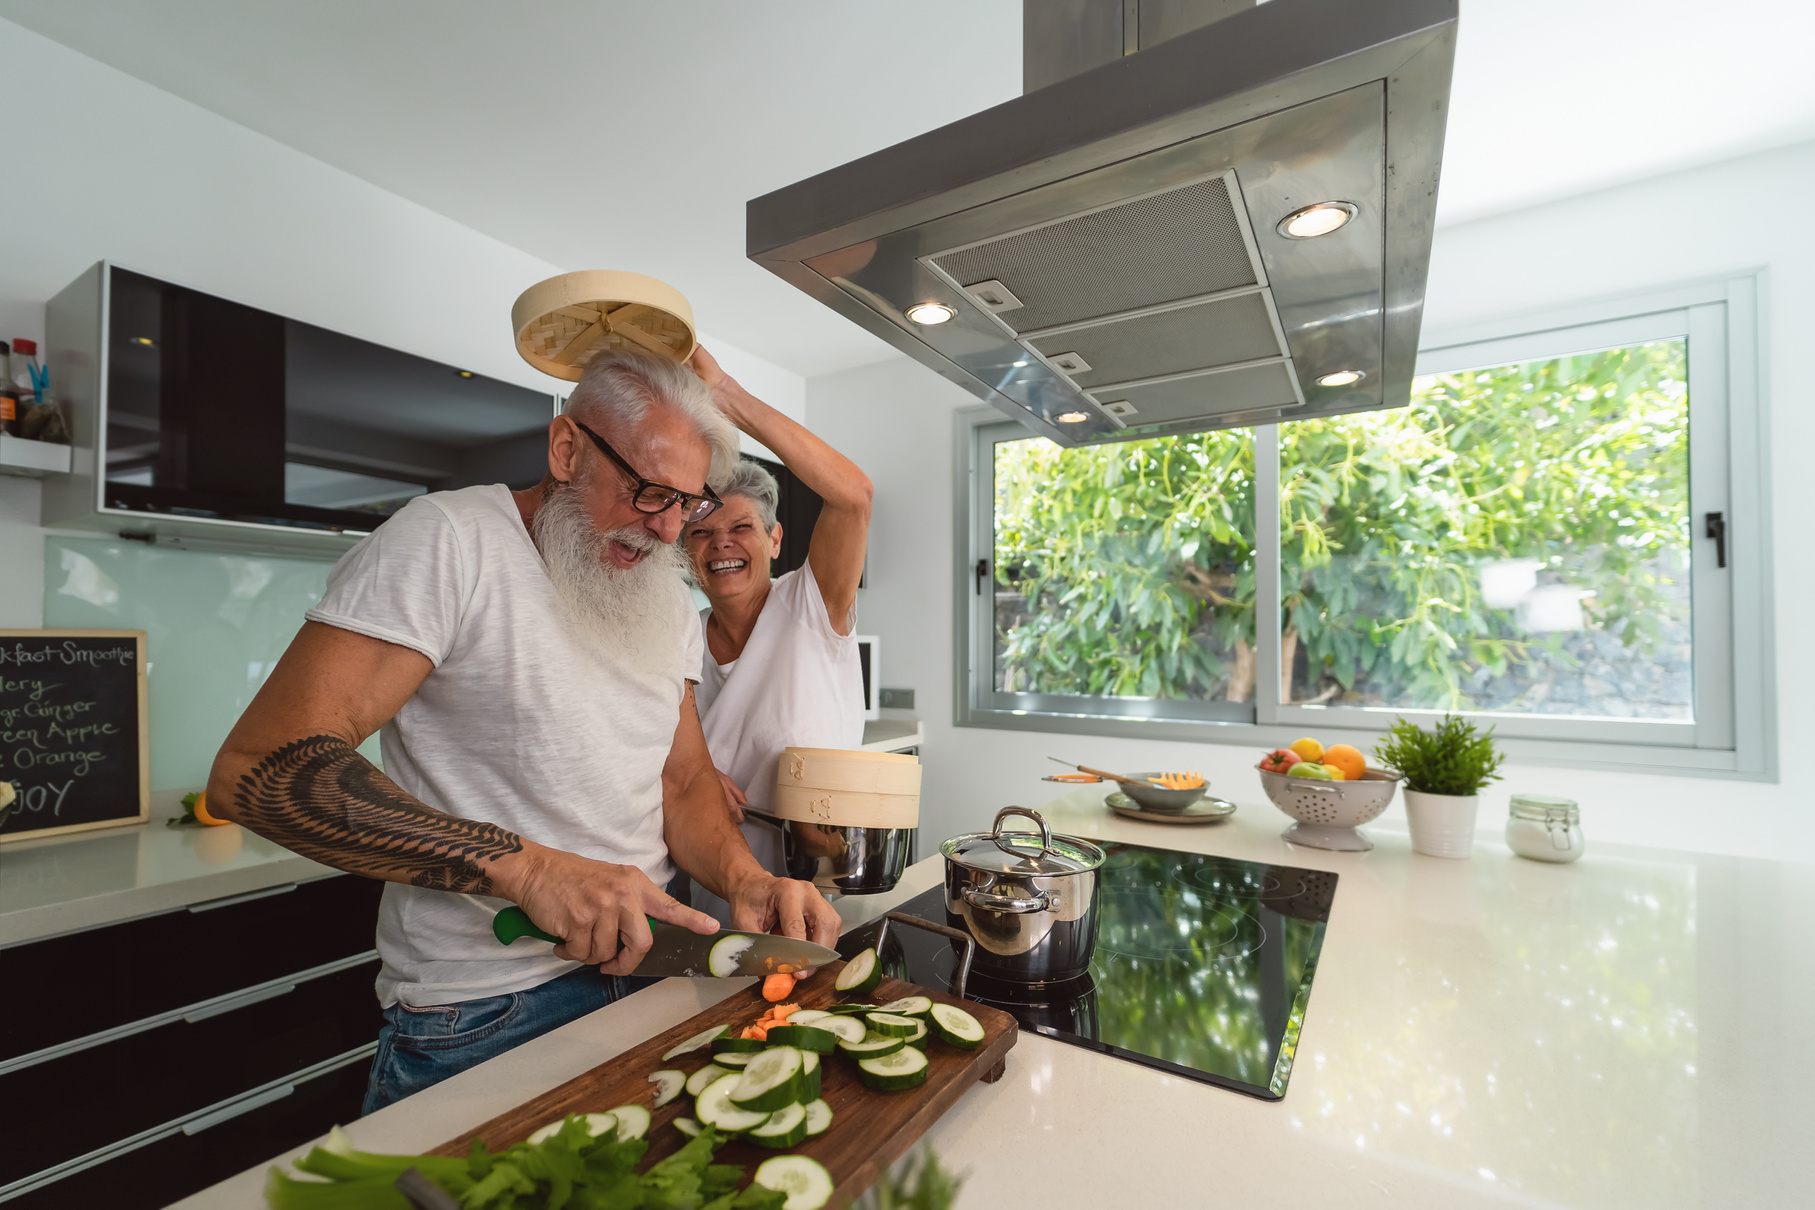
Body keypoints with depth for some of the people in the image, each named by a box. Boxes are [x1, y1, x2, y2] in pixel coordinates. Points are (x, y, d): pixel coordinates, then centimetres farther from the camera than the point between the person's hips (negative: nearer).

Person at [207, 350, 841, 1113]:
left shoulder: (667, 602, 6)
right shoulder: (449, 540, -15)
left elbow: (684, 779, 6)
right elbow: (256, 769, -22)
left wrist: (745, 879, -14)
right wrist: (526, 867, -30)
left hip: (643, 969, 6)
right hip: (480, 1023, -5)